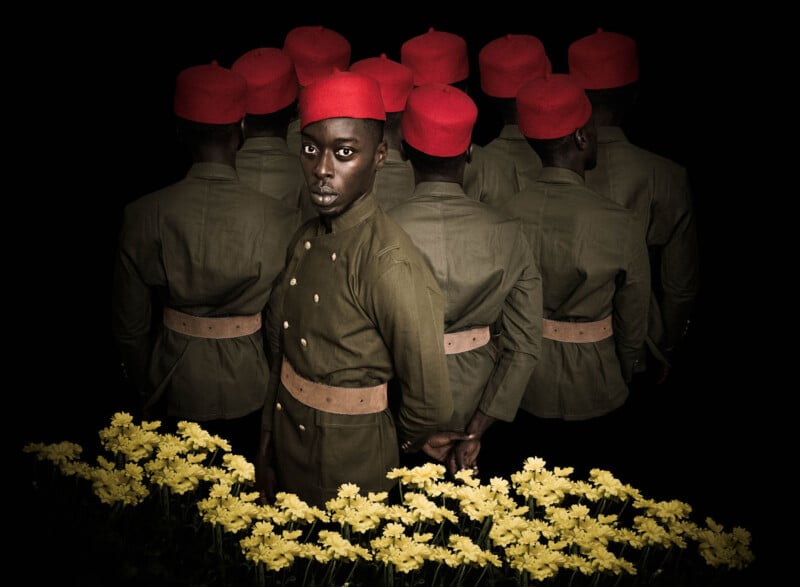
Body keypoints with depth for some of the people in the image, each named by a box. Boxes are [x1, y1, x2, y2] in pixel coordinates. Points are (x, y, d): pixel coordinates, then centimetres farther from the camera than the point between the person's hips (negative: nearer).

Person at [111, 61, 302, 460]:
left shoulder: (143, 216, -14)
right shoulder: (280, 222, -19)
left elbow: (129, 325, -6)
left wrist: (147, 383, 13)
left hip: (174, 390, 1)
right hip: (247, 388, -1)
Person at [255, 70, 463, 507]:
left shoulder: (392, 266, -27)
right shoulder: (305, 241, -2)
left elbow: (430, 405, -22)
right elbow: (282, 354, 7)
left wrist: (388, 449, -4)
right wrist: (266, 451, 9)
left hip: (350, 471, -7)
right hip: (287, 453, 7)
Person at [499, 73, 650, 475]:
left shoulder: (507, 212, -14)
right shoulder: (617, 224, -20)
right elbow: (632, 319, -7)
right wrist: (628, 375, 12)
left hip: (524, 385, 3)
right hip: (592, 389, -3)